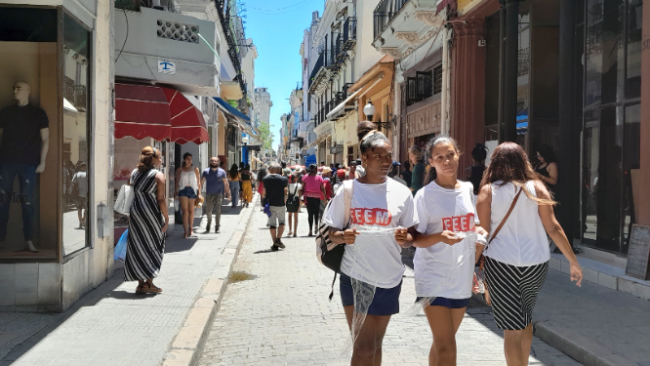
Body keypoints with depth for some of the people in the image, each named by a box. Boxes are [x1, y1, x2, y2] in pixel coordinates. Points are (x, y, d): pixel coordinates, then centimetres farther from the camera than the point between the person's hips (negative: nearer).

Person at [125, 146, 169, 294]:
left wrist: (131, 214, 17)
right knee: (152, 247, 6)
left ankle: (140, 283, 11)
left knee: (138, 247, 9)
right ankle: (149, 283, 7)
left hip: (135, 212, 6)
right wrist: (166, 217, -6)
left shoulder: (134, 173, 10)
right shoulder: (158, 175, -7)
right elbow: (161, 199, -12)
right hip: (151, 212, -5)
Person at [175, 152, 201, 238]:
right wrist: (176, 192, 3)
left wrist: (199, 193, 0)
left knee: (191, 211, 8)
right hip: (183, 190, -1)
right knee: (185, 211, -10)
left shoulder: (195, 169, 7)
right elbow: (177, 182, 10)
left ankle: (190, 229, 24)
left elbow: (198, 182, 6)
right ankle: (185, 231, -12)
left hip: (193, 190, 1)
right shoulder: (179, 170, 7)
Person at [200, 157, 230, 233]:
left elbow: (226, 184, 6)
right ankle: (208, 225, 28)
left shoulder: (222, 172, 2)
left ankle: (217, 227, 4)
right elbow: (201, 183, 5)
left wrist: (228, 193, 4)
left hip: (219, 194, -1)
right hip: (209, 194, 1)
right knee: (208, 211, 6)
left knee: (218, 211, -7)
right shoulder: (206, 172, 3)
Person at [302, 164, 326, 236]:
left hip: (308, 197, 0)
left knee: (310, 213, 4)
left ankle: (311, 230, 0)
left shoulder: (305, 177, -1)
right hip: (317, 197, 0)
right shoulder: (319, 178, -2)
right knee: (316, 212, 20)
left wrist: (303, 197, 2)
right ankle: (316, 225, 5)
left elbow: (303, 188, -3)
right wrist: (324, 197, 5)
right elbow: (322, 189, -2)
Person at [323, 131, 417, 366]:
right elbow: (331, 233, 1)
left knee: (372, 345, 13)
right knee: (362, 346, 5)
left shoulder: (402, 193, -2)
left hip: (388, 278, 1)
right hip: (354, 276, -1)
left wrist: (404, 238, -19)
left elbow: (410, 237, 5)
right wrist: (342, 237, -22)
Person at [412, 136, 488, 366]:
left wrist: (479, 232, 2)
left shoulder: (468, 189, 5)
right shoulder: (425, 195, -10)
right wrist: (440, 237, -26)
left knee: (442, 343, 16)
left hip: (462, 278, 5)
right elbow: (416, 239, -10)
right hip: (433, 278, -5)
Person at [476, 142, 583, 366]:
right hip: (536, 262, 3)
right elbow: (553, 228, -2)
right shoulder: (536, 187, 2)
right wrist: (573, 261, 4)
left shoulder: (488, 191, -2)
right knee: (525, 318, 24)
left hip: (501, 264, -3)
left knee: (512, 327, 3)